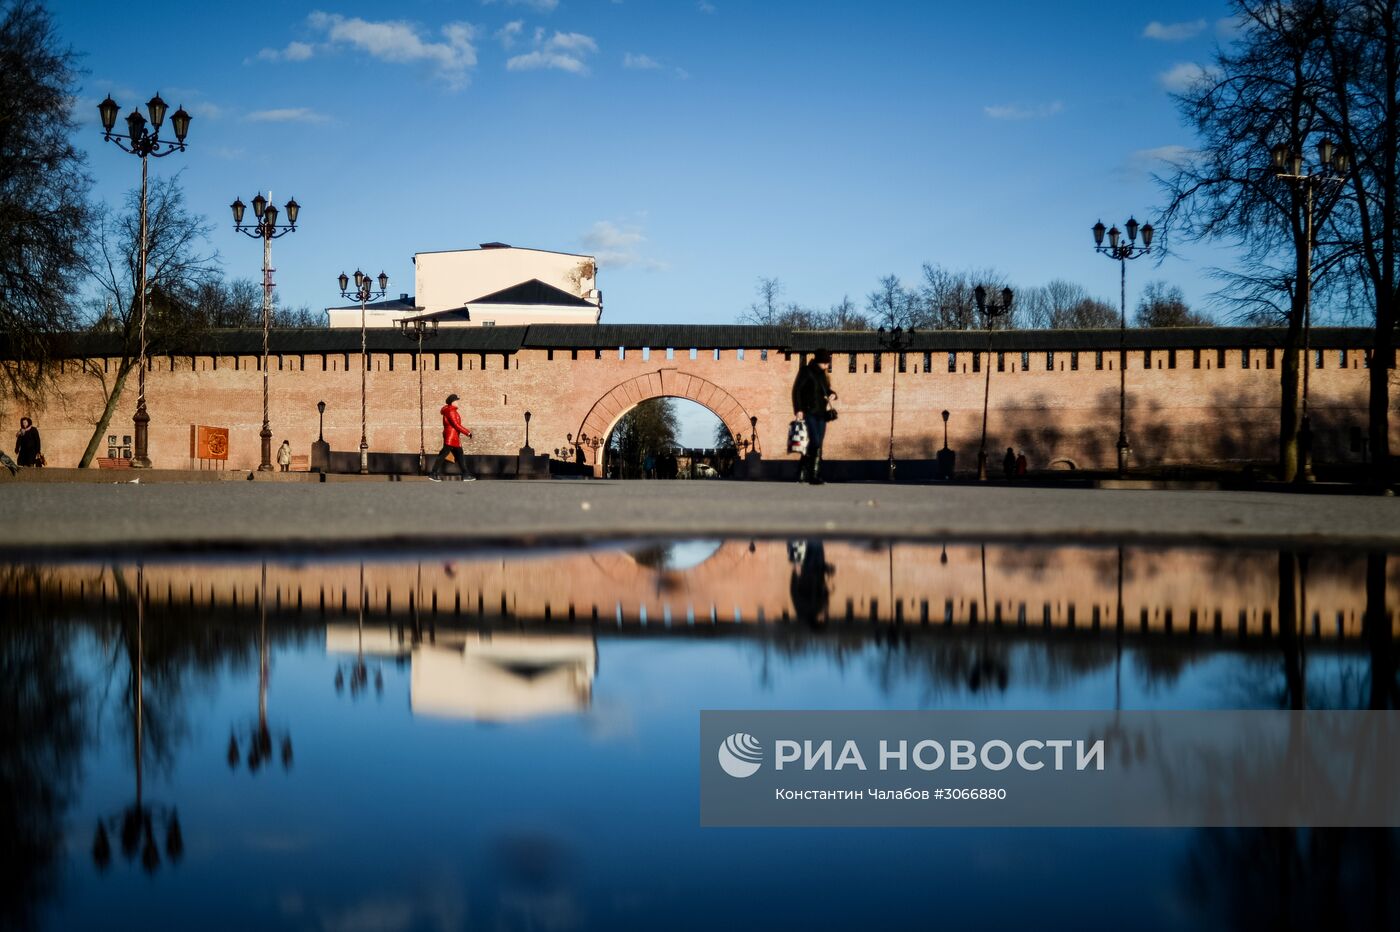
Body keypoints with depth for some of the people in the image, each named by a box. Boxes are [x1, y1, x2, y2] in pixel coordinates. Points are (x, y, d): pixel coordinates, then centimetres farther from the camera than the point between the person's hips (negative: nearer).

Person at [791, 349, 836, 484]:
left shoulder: (822, 374, 16)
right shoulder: (806, 371, -4)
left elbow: (826, 390, 26)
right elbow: (796, 390, -9)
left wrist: (832, 394, 2)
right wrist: (798, 410, -17)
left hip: (821, 413, 7)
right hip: (809, 413, -7)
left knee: (817, 445, 4)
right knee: (815, 443, -16)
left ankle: (802, 474, 11)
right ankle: (814, 475, -16)